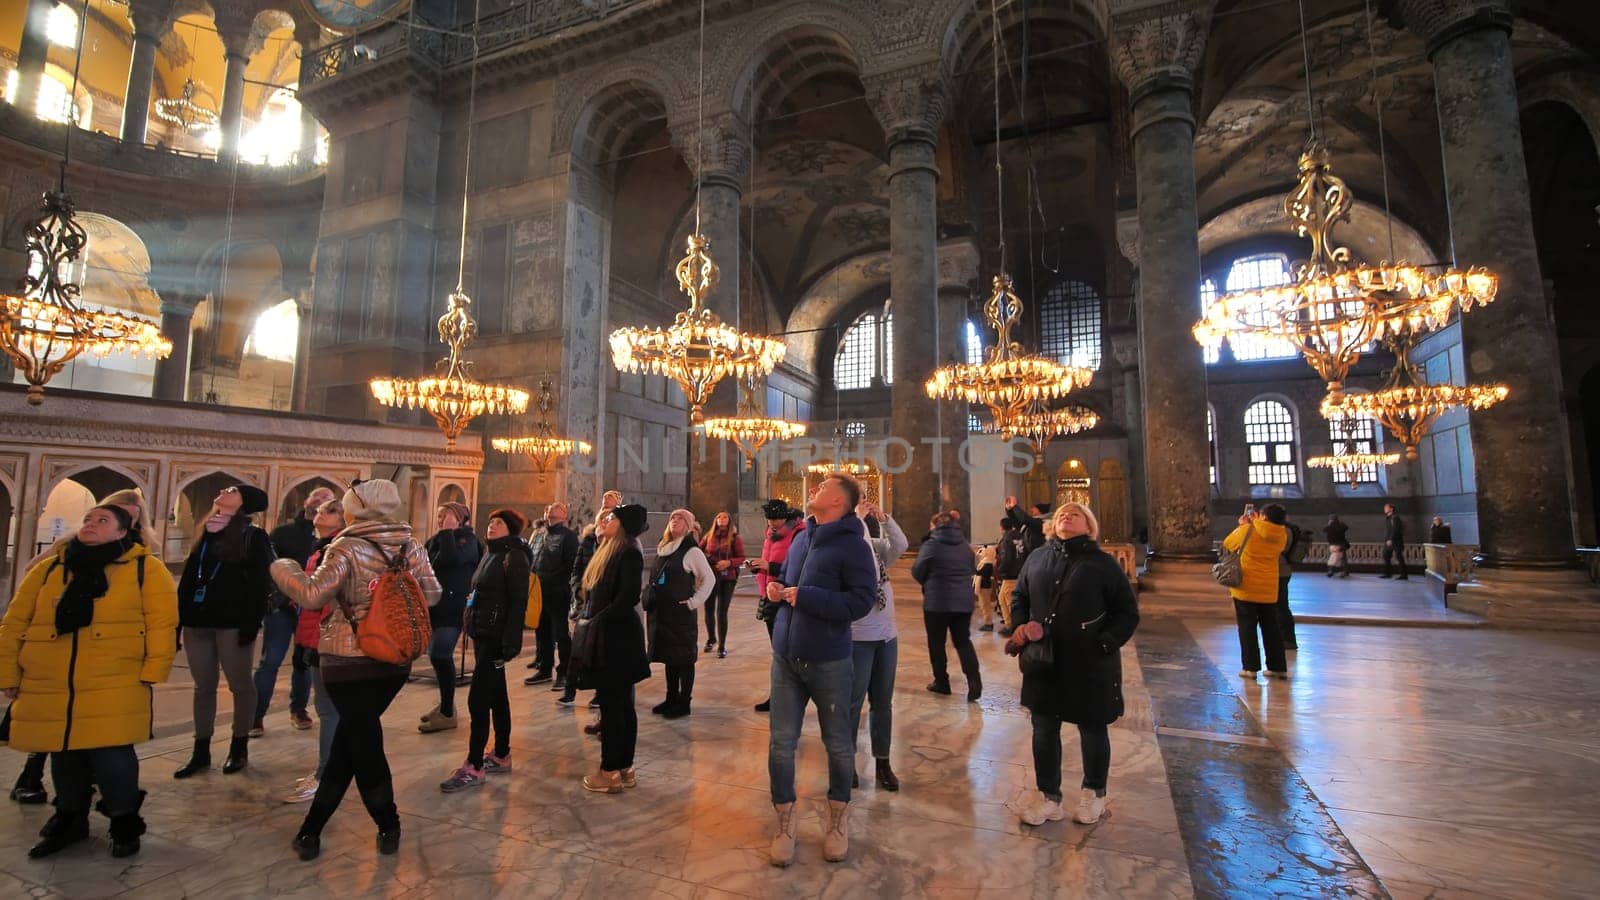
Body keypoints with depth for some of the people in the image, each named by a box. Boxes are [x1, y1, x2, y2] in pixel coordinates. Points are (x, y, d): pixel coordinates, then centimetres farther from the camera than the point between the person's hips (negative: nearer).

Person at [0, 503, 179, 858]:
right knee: (65, 757, 14)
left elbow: (162, 624, -7)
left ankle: (124, 822, 16)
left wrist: (152, 673, -12)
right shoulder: (47, 569, 11)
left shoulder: (145, 568, -2)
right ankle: (70, 820, 36)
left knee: (111, 757, -6)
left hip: (115, 689, -4)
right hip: (50, 690, 4)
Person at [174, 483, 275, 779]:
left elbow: (260, 584, -11)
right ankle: (201, 751, 23)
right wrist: (179, 617, 9)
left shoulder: (254, 537, -3)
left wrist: (252, 622, -18)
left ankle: (239, 748, 16)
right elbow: (187, 579, 16)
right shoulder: (206, 535, 16)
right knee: (203, 687, 13)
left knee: (240, 686, 4)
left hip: (233, 624, -6)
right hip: (197, 623, 7)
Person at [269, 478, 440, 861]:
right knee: (350, 739, 20)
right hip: (395, 660, 4)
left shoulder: (346, 548, -12)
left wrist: (283, 569, -2)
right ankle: (312, 827, 31)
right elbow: (431, 594, -2)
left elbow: (311, 595, -20)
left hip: (349, 661, -4)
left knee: (363, 744, 8)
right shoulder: (410, 547, -1)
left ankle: (389, 827, 18)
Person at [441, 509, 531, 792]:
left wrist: (511, 642, -23)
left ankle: (474, 768, 1)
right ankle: (501, 757, 25)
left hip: (496, 638, -9)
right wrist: (475, 629, 17)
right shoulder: (492, 554, 14)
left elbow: (518, 602, -18)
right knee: (496, 696, 15)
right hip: (483, 634, 9)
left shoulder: (514, 557, -13)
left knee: (477, 700, -7)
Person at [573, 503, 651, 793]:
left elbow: (629, 596, -22)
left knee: (612, 704, -1)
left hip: (618, 636, -9)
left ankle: (610, 772, 10)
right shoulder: (608, 550, 15)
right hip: (606, 633, 9)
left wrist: (601, 619, -16)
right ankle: (625, 768, 23)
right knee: (622, 704, 14)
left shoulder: (629, 553, -14)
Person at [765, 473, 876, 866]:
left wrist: (804, 596, -23)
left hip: (829, 661, -6)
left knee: (838, 744, 12)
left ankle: (838, 820, 34)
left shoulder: (852, 545, -14)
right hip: (785, 658, 6)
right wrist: (777, 588, -2)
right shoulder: (801, 539, 8)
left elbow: (862, 600, -23)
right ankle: (785, 822, 28)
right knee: (781, 742, 10)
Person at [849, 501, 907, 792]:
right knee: (853, 703, 5)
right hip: (857, 639, -6)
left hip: (887, 637, 6)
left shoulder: (878, 548, 4)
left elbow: (902, 545, -12)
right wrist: (858, 517, -26)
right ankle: (847, 761, 20)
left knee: (883, 703, 15)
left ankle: (882, 761, 27)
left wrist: (884, 518, -19)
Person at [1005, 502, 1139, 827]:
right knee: (1044, 729, 12)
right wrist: (1022, 626, -1)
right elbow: (1019, 598, 15)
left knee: (1092, 730, 15)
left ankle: (1094, 795, 38)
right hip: (1044, 662, 3)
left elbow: (1128, 612, -4)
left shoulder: (1102, 563, -7)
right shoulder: (1037, 558, 3)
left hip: (1091, 666, -3)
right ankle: (1049, 798, 29)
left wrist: (1104, 645, -15)